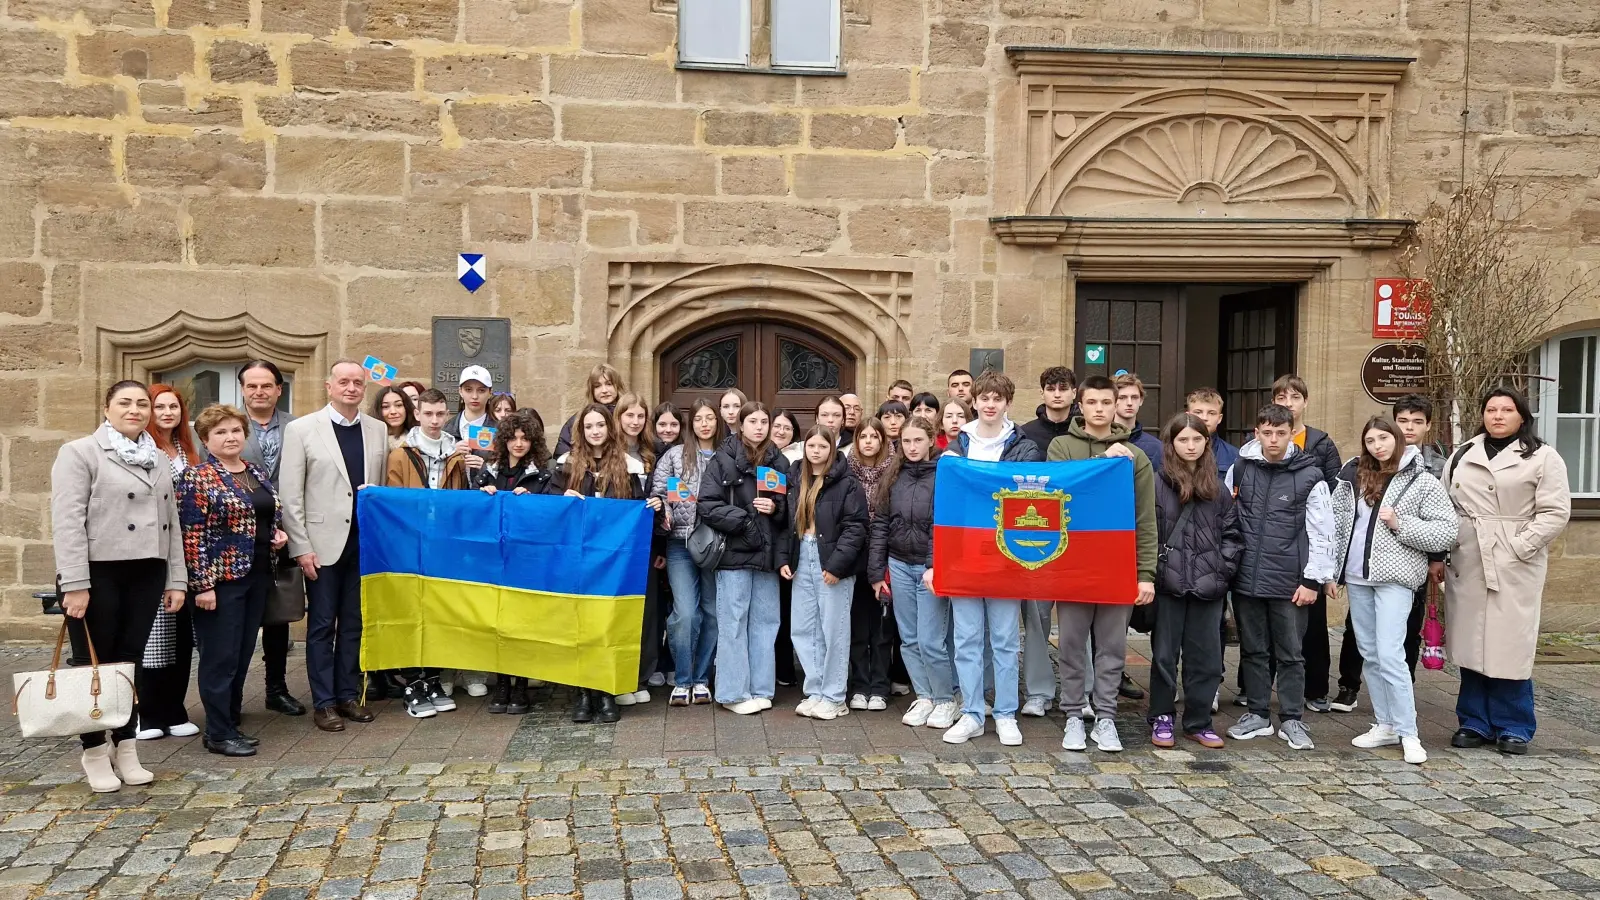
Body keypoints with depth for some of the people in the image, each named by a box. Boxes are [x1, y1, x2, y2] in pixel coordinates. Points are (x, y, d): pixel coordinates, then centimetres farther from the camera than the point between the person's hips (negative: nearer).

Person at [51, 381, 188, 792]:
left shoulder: (159, 460, 15)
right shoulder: (79, 453, -3)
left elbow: (171, 522, 15)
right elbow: (67, 521, -11)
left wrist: (176, 579, 10)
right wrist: (74, 583, -17)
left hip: (146, 574, 5)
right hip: (98, 573, -5)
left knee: (130, 661, 10)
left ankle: (126, 749, 18)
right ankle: (94, 753, 15)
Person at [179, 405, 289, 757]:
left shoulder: (257, 473, 13)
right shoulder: (197, 477, -8)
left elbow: (272, 516, 25)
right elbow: (192, 534, -13)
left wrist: (278, 534, 2)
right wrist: (202, 584, -18)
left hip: (256, 576, 7)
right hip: (220, 579, -7)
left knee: (243, 653, 12)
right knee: (221, 656, -2)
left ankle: (232, 720, 22)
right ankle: (219, 733, 6)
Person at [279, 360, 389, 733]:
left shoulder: (378, 430, 7)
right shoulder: (301, 429, -2)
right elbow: (290, 494, -4)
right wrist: (301, 547, -9)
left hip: (365, 542, 3)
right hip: (324, 542, -3)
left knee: (354, 623, 11)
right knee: (322, 625, 6)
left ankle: (349, 695, 22)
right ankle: (324, 702, 15)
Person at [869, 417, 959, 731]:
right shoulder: (893, 477, 9)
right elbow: (880, 525, 8)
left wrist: (935, 567, -20)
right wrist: (876, 572, 5)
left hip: (930, 567, -5)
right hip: (899, 566, 5)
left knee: (930, 641, -5)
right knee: (909, 640, 9)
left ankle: (946, 699, 13)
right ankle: (924, 697, 22)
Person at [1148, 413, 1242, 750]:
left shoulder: (1217, 487, 10)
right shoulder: (1157, 484, -4)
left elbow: (1231, 532, 11)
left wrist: (1224, 568, 0)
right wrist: (1154, 571, -11)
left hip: (1208, 586, 3)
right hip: (1169, 584, -3)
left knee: (1206, 656, 8)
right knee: (1165, 654, 6)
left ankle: (1198, 721, 21)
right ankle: (1162, 719, 19)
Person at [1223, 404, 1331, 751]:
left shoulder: (1309, 475, -2)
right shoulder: (1240, 469, 5)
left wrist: (1312, 580, -6)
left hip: (1289, 583, -2)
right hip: (1247, 578, 3)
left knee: (1290, 654, 7)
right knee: (1253, 651, 12)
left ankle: (1291, 719, 18)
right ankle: (1258, 714, 23)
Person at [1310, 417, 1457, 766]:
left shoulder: (1423, 482, -2)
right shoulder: (1354, 477, 9)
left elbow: (1447, 533, -6)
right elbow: (1332, 523, 12)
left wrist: (1400, 524, -14)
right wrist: (1331, 570, 7)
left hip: (1394, 579, -5)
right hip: (1356, 578, 5)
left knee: (1389, 655, -12)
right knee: (1370, 654, 10)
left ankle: (1408, 733, -2)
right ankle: (1385, 725, 20)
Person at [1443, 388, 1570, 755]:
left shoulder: (1542, 457, 1)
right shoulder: (1462, 456, 15)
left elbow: (1555, 513, -5)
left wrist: (1518, 548, -14)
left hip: (1515, 567, -4)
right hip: (1466, 566, 4)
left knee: (1509, 646, -1)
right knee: (1471, 644, 7)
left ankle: (1513, 727, 12)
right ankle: (1474, 722, 16)